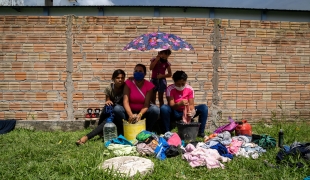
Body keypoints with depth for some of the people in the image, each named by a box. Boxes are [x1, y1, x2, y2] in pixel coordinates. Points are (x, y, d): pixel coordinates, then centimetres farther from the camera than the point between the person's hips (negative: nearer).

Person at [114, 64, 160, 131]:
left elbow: (146, 104, -16)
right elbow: (125, 101, -19)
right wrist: (130, 115, -38)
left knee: (155, 109, -30)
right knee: (117, 109, -29)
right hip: (130, 111, 0)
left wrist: (140, 115, -36)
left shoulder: (149, 85, -9)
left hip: (143, 112, 0)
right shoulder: (128, 83, -9)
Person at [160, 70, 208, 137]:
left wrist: (192, 111, -38)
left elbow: (191, 104, -13)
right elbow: (171, 106, -23)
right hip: (175, 113, -2)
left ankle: (201, 132, -11)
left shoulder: (190, 89, -10)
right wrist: (180, 104, -45)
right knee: (164, 108, -35)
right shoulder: (170, 89, -17)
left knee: (204, 107, -19)